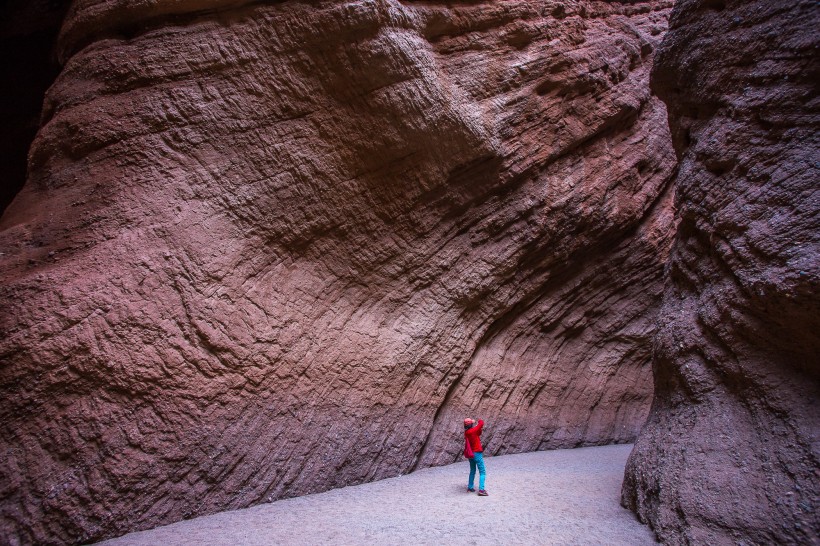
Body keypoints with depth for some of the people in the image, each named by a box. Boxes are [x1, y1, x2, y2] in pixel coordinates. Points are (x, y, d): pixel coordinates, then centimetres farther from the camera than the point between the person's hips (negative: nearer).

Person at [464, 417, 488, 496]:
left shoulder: (466, 432, 3)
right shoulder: (473, 430, -21)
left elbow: (478, 433, 13)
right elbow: (481, 423, -15)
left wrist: (480, 428, -3)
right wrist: (480, 421, 6)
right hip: (477, 454, -8)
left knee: (472, 471, 22)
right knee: (482, 472, -2)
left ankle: (470, 487, 28)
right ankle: (481, 490, -8)